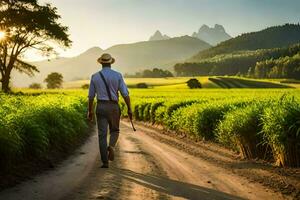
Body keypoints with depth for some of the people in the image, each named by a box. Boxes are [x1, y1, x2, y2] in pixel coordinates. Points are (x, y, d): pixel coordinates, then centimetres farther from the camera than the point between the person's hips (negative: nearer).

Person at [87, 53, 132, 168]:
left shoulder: (95, 76, 2)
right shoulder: (118, 75, -2)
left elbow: (91, 96, 6)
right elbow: (125, 94, -6)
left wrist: (90, 111, 16)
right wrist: (129, 109, 0)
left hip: (101, 107, 0)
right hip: (113, 107, 0)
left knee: (102, 135, 3)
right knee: (114, 131, 20)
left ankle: (105, 162, -1)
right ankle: (111, 147, -12)